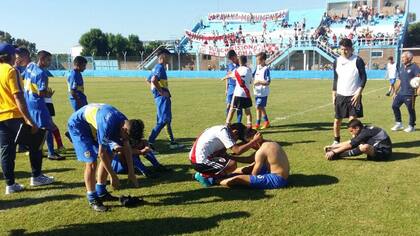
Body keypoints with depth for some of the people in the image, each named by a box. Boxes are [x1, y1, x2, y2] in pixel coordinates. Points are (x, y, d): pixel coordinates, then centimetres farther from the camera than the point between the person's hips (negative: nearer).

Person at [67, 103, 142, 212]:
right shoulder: (108, 126, -37)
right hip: (78, 125, -8)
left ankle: (100, 192, 20)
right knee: (91, 162, -16)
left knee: (108, 157, 7)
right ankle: (92, 199, -1)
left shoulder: (125, 123, -13)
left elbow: (127, 148, 0)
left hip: (92, 123, 8)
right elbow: (101, 153, -28)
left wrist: (131, 172, 1)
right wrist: (113, 176, -20)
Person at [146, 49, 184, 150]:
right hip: (162, 97, -11)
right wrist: (161, 92, -20)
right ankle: (150, 142, -11)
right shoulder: (160, 67, -13)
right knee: (163, 120, -11)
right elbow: (154, 80, -28)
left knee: (167, 119, 13)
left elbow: (148, 80, 26)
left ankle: (172, 142, 20)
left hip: (160, 97, 11)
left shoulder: (156, 67, 17)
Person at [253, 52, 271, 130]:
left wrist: (258, 81, -20)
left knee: (259, 107, -4)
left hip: (263, 92, -8)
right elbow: (253, 75, 21)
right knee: (261, 107, 15)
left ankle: (257, 124, 7)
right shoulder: (258, 67, 7)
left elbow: (268, 82, -18)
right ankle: (266, 122, 30)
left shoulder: (266, 69, -15)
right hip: (257, 91, 8)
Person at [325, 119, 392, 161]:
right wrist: (332, 147, 7)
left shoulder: (365, 133, -20)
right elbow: (349, 142, 9)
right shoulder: (364, 130, 6)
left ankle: (338, 155, -24)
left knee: (364, 147, -37)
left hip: (384, 152, -10)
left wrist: (333, 152, -16)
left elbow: (349, 145, -19)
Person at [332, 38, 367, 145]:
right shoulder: (337, 61, 6)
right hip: (340, 95, 4)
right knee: (337, 120, 8)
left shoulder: (358, 60, -6)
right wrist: (334, 95, 10)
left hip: (353, 96, -3)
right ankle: (336, 141, 24)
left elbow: (364, 77, -6)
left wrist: (358, 93, -14)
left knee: (353, 120, -4)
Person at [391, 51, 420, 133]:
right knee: (395, 106, 5)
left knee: (411, 109, 3)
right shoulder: (402, 68, 15)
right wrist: (395, 92, 20)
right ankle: (399, 124, 17)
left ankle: (411, 126, 17)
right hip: (401, 93, 7)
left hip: (410, 94, -7)